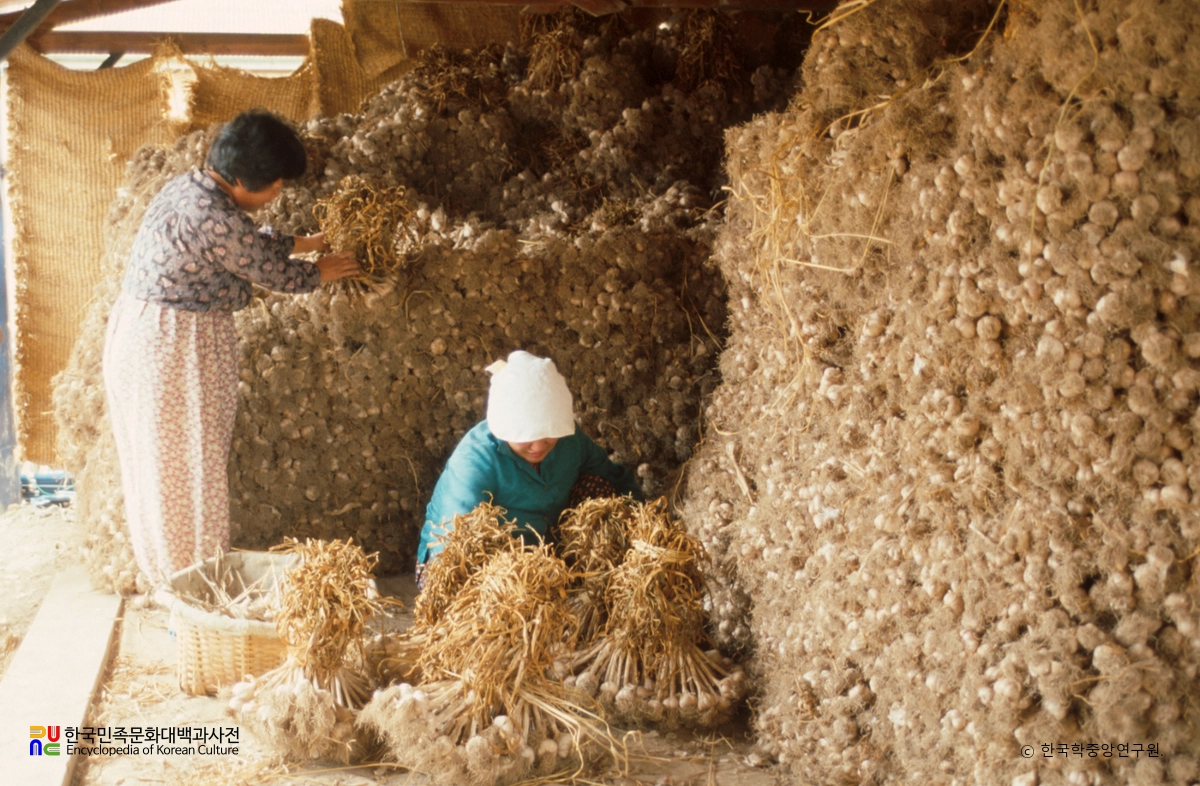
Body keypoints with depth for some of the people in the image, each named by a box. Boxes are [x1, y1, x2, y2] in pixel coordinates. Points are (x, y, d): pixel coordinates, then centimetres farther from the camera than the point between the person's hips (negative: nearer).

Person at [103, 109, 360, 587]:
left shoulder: (191, 188, 6)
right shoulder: (214, 218, -24)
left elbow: (252, 242, 22)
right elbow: (271, 271, -11)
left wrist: (305, 243, 28)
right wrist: (319, 274, 6)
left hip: (141, 332, 10)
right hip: (173, 347, -10)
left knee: (159, 459, 18)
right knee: (187, 463, 2)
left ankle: (168, 567, 31)